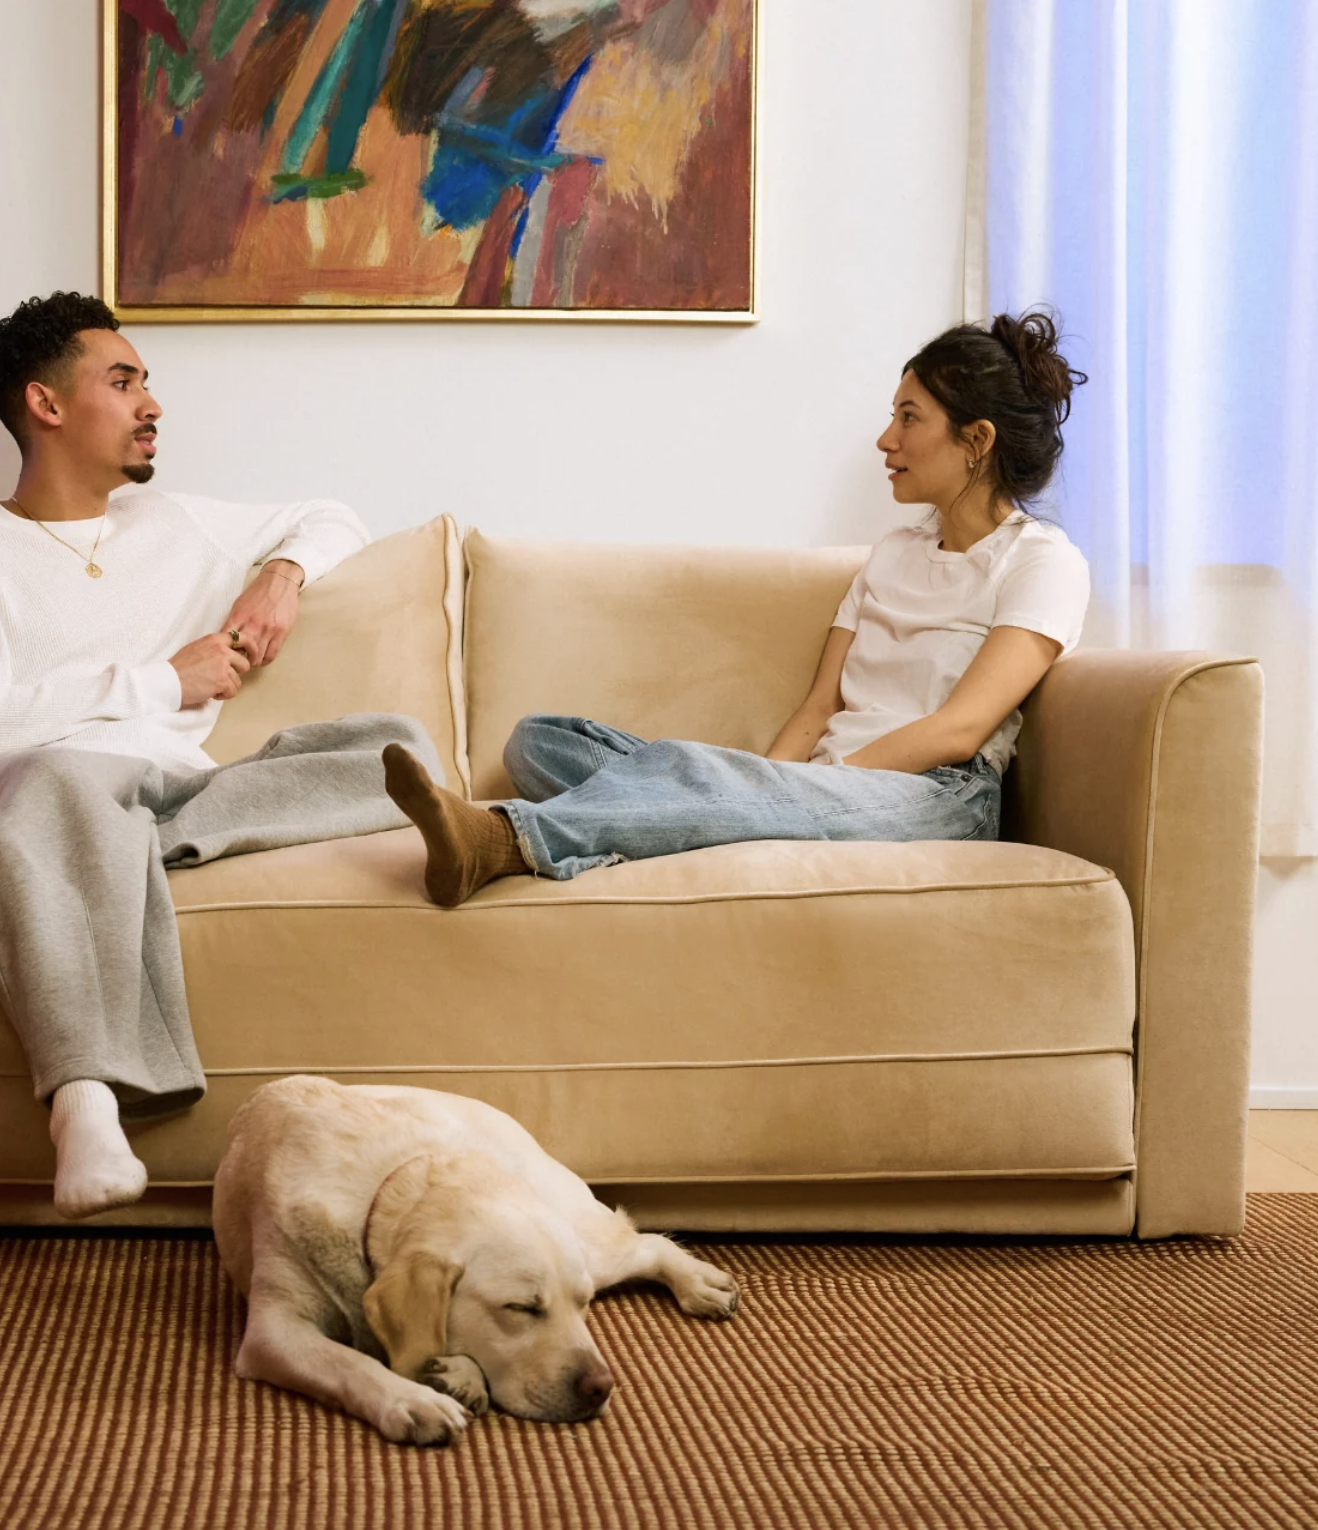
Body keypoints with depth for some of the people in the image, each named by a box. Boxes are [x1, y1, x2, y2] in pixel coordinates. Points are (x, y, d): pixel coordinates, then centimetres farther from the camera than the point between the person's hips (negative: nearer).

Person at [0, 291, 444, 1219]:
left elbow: (334, 520, 39)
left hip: (183, 780, 5)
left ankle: (155, 841, -35)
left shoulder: (177, 524, 28)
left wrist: (285, 570, 16)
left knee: (400, 749, -17)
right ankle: (87, 1094, -57)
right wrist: (164, 680, -3)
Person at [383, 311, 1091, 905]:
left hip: (936, 799, -7)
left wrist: (804, 783, -16)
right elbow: (820, 706, 15)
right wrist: (769, 782, -6)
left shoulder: (1041, 560, 4)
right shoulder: (894, 554, 27)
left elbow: (959, 731, -9)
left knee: (687, 766, -37)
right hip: (817, 791, 7)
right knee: (539, 740, -11)